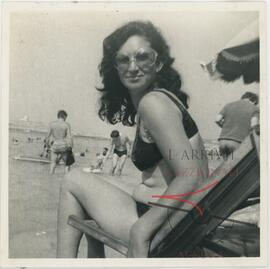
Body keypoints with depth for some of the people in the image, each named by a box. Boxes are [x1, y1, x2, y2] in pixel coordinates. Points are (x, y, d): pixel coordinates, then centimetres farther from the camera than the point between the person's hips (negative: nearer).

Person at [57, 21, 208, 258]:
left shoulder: (153, 102, -17)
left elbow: (192, 178, -25)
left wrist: (141, 229, -25)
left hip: (169, 230, -9)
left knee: (74, 181, 4)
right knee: (95, 186, 26)